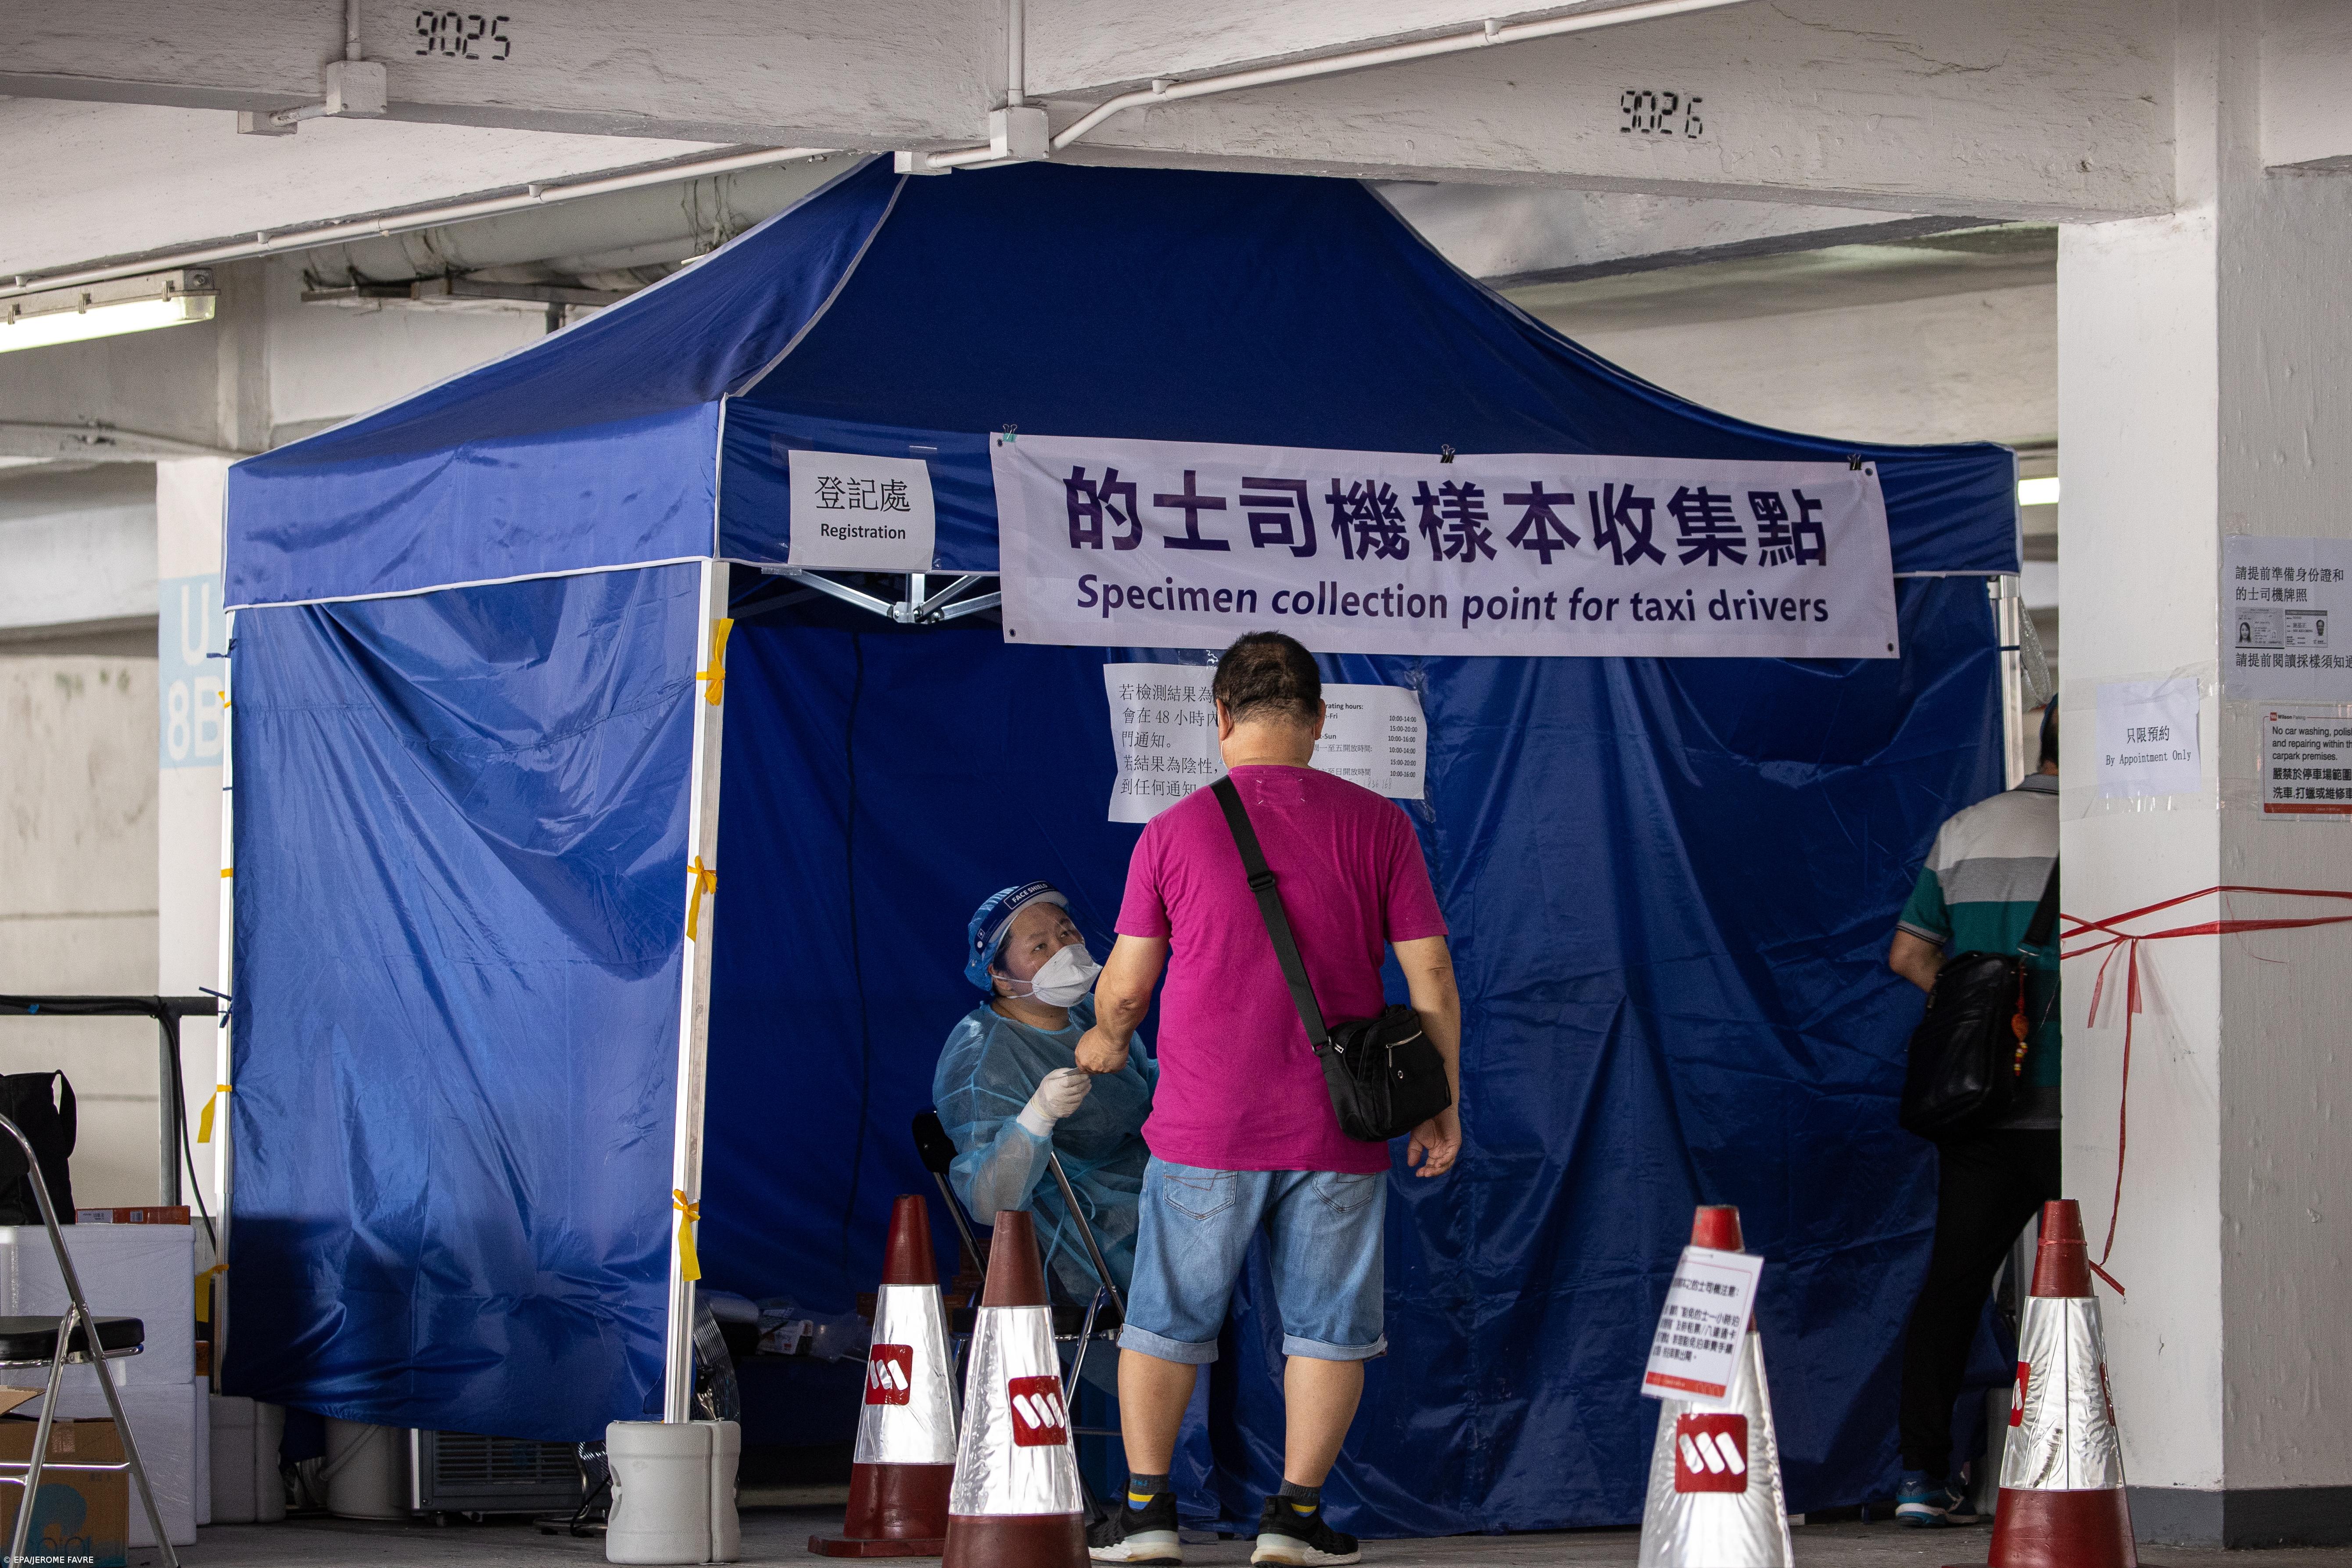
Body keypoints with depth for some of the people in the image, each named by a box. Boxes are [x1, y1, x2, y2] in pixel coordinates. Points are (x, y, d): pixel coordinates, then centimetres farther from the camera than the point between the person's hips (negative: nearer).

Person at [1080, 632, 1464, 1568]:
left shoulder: (1173, 833, -2)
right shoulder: (1376, 826, -2)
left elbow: (1124, 986, 4)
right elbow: (1431, 978, -1)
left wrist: (1106, 1042, 27)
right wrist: (1442, 1104, 9)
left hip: (1204, 1133, 0)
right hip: (1336, 1137, 0)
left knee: (1166, 1318, 12)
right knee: (1329, 1325, 10)